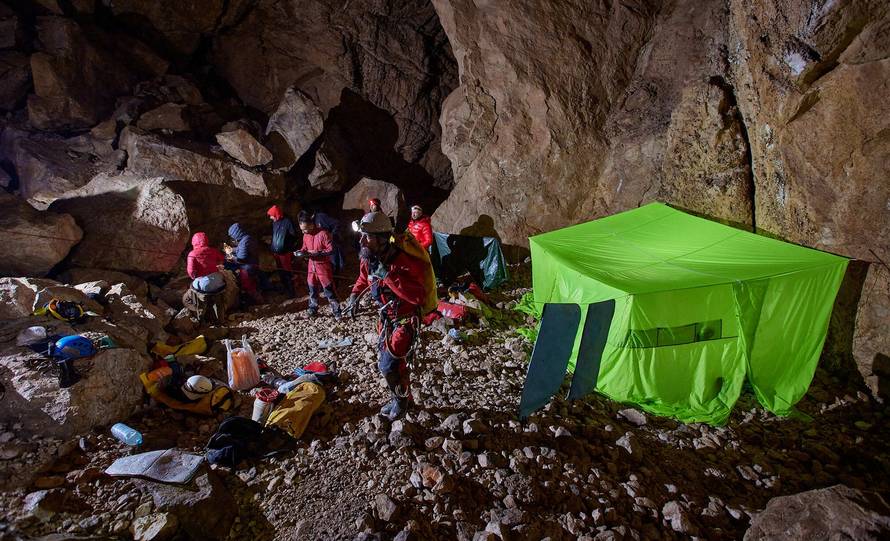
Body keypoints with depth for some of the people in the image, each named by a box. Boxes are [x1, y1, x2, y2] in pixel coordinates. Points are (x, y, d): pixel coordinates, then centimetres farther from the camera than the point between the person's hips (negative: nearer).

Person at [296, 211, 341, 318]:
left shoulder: (323, 233, -17)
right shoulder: (305, 235, 4)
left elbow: (331, 249, -17)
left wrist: (317, 253, -24)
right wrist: (301, 252, -3)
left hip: (324, 267, -6)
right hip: (312, 267, 6)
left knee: (329, 291, -3)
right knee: (312, 290, 16)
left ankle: (336, 312, 6)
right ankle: (313, 311, 31)